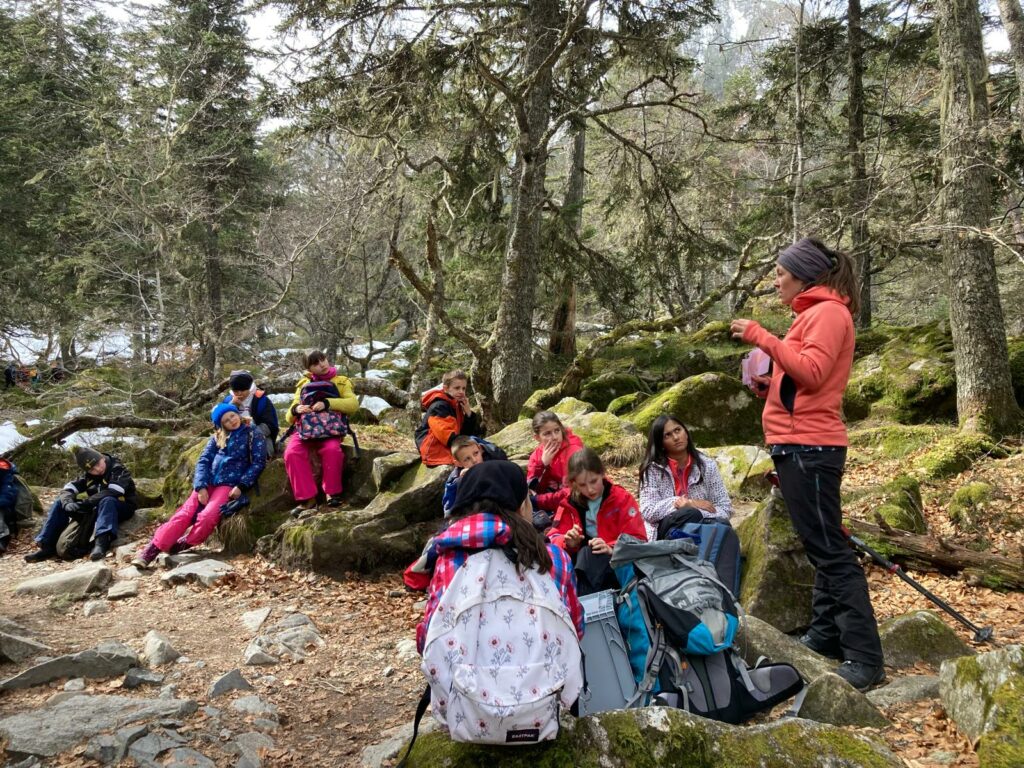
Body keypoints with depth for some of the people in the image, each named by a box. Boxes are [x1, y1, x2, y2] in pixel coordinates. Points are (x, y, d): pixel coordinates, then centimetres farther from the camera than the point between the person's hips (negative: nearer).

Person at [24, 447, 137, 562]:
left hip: (121, 509, -6)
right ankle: (47, 546, -9)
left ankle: (102, 542, -57)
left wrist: (86, 503, -37)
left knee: (107, 500, -40)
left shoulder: (118, 470, -15)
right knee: (60, 502, -3)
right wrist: (68, 503, -28)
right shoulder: (88, 475, 4)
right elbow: (67, 490, -6)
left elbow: (112, 493, -32)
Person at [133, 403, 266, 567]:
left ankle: (181, 546, -9)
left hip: (230, 485, -4)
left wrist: (241, 486, -13)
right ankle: (151, 549, -15)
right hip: (208, 483, 4)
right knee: (184, 514, -16)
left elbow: (259, 462, -4)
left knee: (207, 517, -28)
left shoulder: (253, 434, 4)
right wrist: (200, 486, -8)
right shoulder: (218, 437, 16)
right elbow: (204, 460, 8)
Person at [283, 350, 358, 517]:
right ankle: (307, 498, -26)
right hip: (304, 429, 2)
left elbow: (353, 404, -6)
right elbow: (289, 417, 17)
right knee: (292, 453, -29)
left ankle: (332, 492, -19)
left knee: (332, 450, -36)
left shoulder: (341, 382, 13)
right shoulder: (303, 385, 20)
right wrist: (295, 410, -9)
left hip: (329, 430, -2)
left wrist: (327, 403, -19)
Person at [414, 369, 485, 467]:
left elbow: (466, 433, 7)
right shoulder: (438, 406, -14)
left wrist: (469, 413, -7)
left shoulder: (458, 405, 13)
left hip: (453, 448, 10)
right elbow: (446, 434, -23)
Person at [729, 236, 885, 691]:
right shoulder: (813, 314, 20)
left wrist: (762, 338, -21)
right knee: (820, 546, 15)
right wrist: (770, 381, 8)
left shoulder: (827, 312, -9)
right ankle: (826, 634, 24)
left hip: (809, 447, -11)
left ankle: (864, 658, -8)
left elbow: (812, 372, -22)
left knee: (830, 550, -11)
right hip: (800, 446, 11)